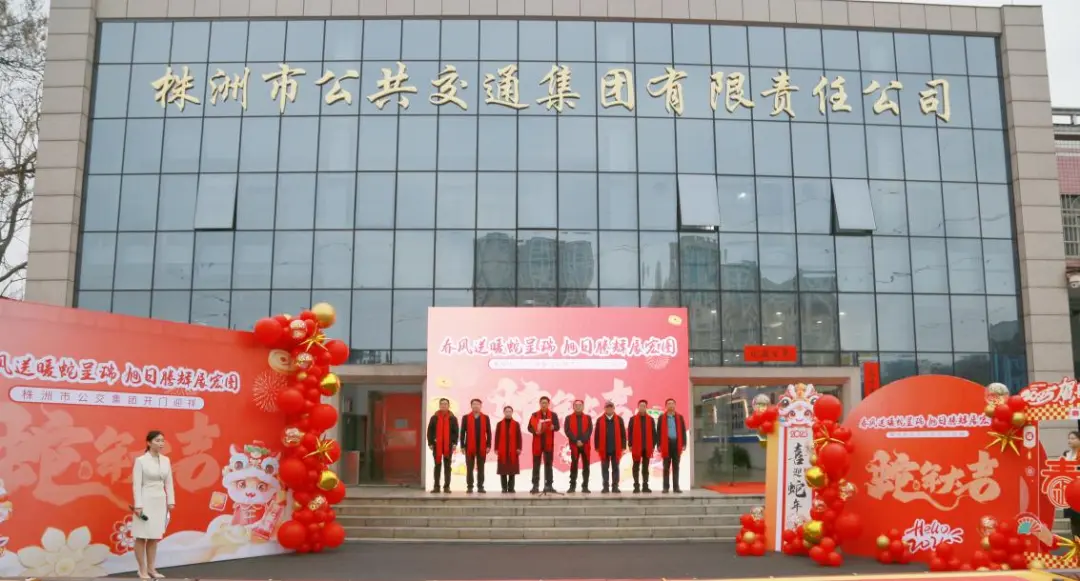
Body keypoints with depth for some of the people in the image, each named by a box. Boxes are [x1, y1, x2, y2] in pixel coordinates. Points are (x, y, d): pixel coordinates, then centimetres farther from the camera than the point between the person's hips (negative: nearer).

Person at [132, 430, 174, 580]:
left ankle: (151, 569, 21)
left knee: (154, 537, 12)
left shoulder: (166, 460, 6)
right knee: (141, 537, 3)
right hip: (146, 500, -5)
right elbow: (136, 484, -12)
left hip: (160, 500, 6)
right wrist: (138, 505, -15)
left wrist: (171, 501, 7)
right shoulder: (141, 460, -10)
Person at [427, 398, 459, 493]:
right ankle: (436, 486, 7)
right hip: (436, 445, 0)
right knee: (437, 466, 4)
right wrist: (430, 443, -4)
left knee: (447, 467, 4)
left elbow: (455, 431, 2)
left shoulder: (453, 418, 5)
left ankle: (447, 486, 7)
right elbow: (430, 431, 3)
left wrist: (454, 443, -7)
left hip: (448, 446, 0)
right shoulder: (434, 417, 5)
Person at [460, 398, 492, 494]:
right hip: (469, 447, -1)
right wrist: (462, 446, -4)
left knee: (481, 468, 4)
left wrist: (488, 446, -3)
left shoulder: (486, 418, 7)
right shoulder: (466, 418, 4)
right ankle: (469, 487, 7)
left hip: (482, 447, 1)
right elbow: (463, 432, 2)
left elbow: (488, 433, 5)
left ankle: (480, 487, 8)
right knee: (469, 468, 2)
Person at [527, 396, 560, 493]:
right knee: (536, 465, 1)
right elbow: (529, 427, 2)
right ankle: (535, 486, 3)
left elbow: (557, 427, -3)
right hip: (537, 443, 0)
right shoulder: (534, 415, 6)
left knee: (548, 464, 4)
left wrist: (553, 427, -25)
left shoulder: (553, 415, 6)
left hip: (548, 443, 0)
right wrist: (535, 431, -17)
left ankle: (549, 485, 8)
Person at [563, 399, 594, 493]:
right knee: (574, 466, 0)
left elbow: (589, 431, -1)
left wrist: (582, 441, -14)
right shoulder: (569, 418, 7)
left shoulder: (588, 418, 11)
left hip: (585, 445, 1)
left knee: (586, 466, 1)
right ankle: (572, 486, 4)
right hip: (574, 445, -1)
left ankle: (585, 486, 5)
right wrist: (576, 441, -13)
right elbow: (567, 431, -3)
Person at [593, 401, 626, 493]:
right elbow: (597, 435, 3)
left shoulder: (619, 420, 3)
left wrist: (623, 447, -2)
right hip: (604, 449, 0)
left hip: (616, 449, 0)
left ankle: (615, 486, 10)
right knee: (605, 468, 5)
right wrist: (597, 447, -1)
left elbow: (623, 434, 2)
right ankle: (605, 487, 10)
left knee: (615, 468, 5)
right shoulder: (600, 420, 3)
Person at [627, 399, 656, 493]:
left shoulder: (650, 419, 8)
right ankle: (636, 486, 6)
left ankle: (645, 486, 10)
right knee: (636, 468, 3)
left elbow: (653, 433, 7)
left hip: (647, 448, 1)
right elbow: (630, 433, 1)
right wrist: (630, 445, -6)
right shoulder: (633, 419, 3)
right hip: (636, 447, -1)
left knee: (645, 468, 6)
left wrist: (653, 445, 1)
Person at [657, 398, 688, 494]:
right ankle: (666, 487, 5)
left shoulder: (680, 417, 8)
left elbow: (683, 431, 7)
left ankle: (676, 487, 8)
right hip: (666, 444, -1)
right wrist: (659, 445, -5)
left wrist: (684, 444, -1)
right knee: (666, 467, 2)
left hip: (677, 444, 2)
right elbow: (659, 432, 2)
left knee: (676, 467, 6)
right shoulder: (662, 418, 4)